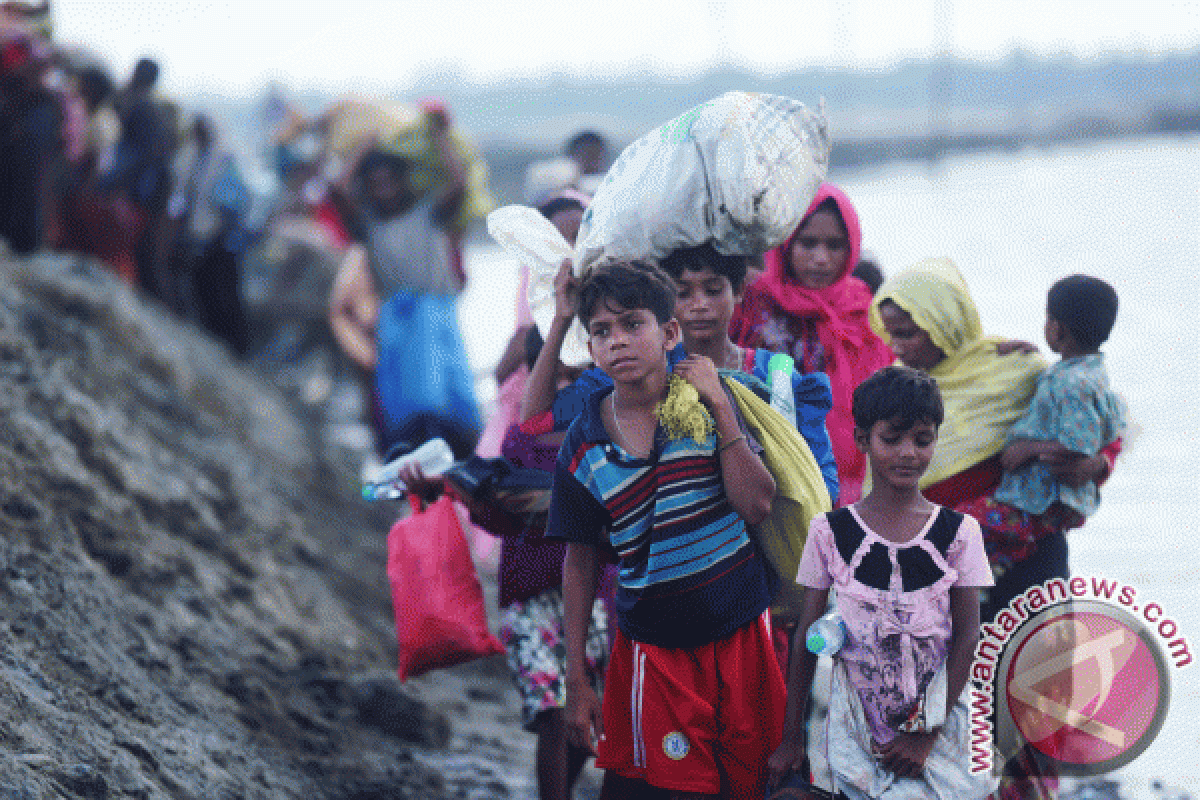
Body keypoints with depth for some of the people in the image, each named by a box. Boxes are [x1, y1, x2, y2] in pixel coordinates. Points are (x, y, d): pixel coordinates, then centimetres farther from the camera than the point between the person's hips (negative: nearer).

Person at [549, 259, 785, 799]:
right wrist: (576, 682, 4)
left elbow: (757, 506, -13)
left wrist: (719, 405, -16)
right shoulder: (583, 449, -1)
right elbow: (579, 563, 5)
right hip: (654, 647, 0)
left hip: (742, 632, 0)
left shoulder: (707, 406, -2)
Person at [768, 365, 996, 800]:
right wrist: (791, 738, 4)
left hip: (937, 721, 0)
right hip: (856, 719, 0)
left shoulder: (958, 532, 0)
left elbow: (967, 637, -2)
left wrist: (927, 734, -11)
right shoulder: (831, 532, 1)